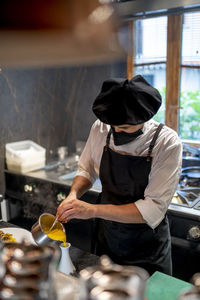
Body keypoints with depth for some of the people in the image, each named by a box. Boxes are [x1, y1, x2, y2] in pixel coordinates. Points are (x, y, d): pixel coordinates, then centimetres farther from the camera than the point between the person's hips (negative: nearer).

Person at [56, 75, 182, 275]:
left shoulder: (167, 143, -24)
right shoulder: (100, 128, -12)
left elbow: (153, 210, -26)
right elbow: (86, 170, 4)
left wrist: (93, 210, -31)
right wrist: (74, 195, -16)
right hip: (107, 236, 4)